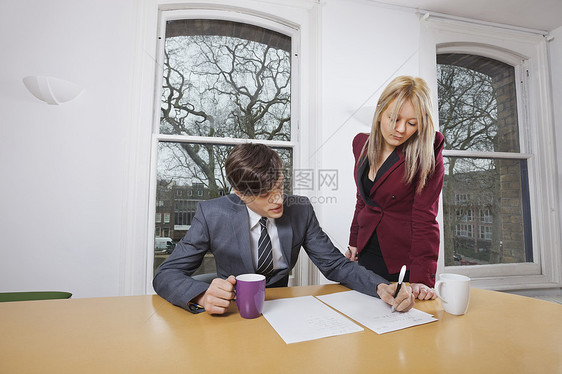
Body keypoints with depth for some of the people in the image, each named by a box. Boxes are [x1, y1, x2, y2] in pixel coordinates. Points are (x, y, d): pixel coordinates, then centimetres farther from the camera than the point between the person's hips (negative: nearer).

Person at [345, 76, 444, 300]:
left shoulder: (427, 152, -15)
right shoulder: (361, 143, 0)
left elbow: (424, 217, -18)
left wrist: (422, 278, -24)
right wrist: (354, 242, 11)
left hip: (404, 261, -4)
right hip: (367, 254, 5)